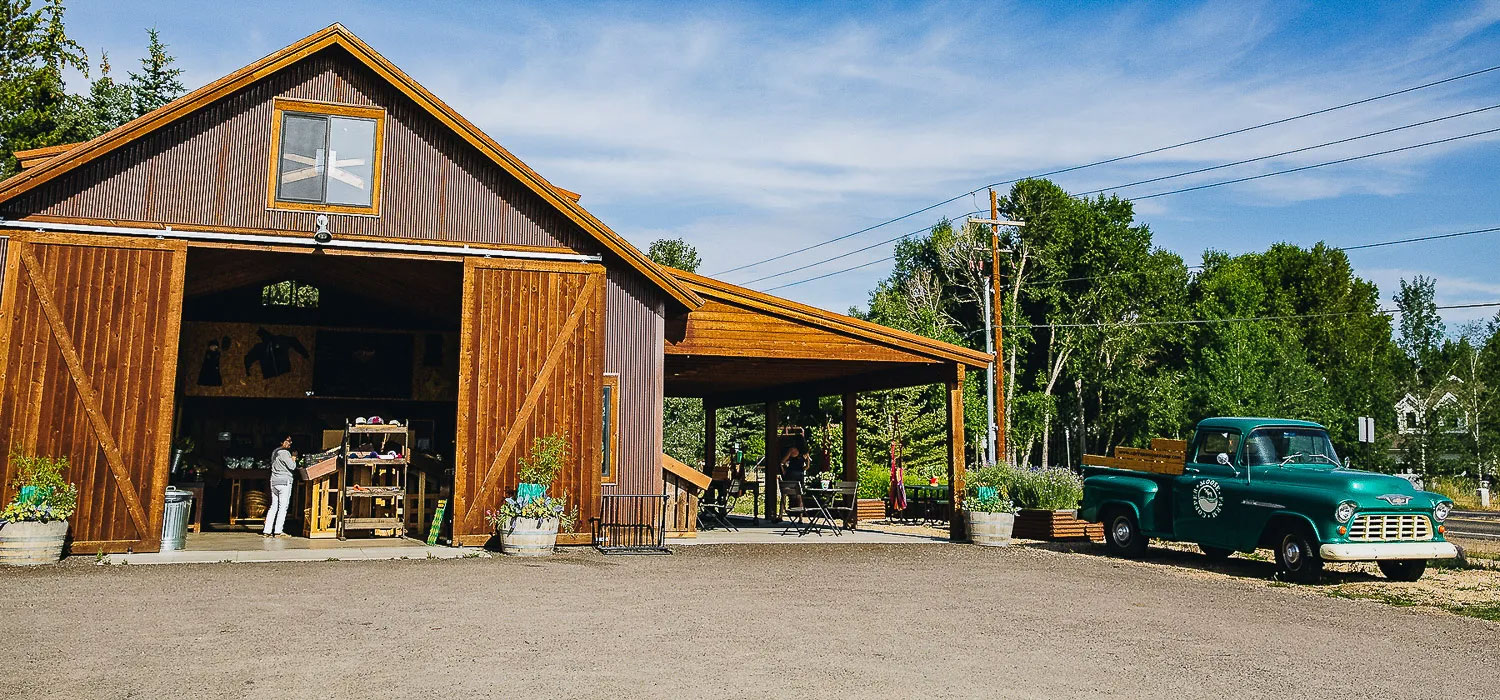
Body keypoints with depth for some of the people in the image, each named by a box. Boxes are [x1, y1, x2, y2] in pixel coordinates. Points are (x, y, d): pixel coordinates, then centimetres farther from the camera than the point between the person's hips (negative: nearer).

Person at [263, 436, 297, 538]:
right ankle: (278, 531, -3)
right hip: (284, 481, -8)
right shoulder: (285, 453, -12)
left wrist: (291, 460, 17)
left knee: (274, 506, 10)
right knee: (283, 507, -3)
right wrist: (293, 460, 6)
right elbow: (292, 466, -14)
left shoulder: (274, 452, 14)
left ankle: (266, 531, 7)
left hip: (274, 481, 8)